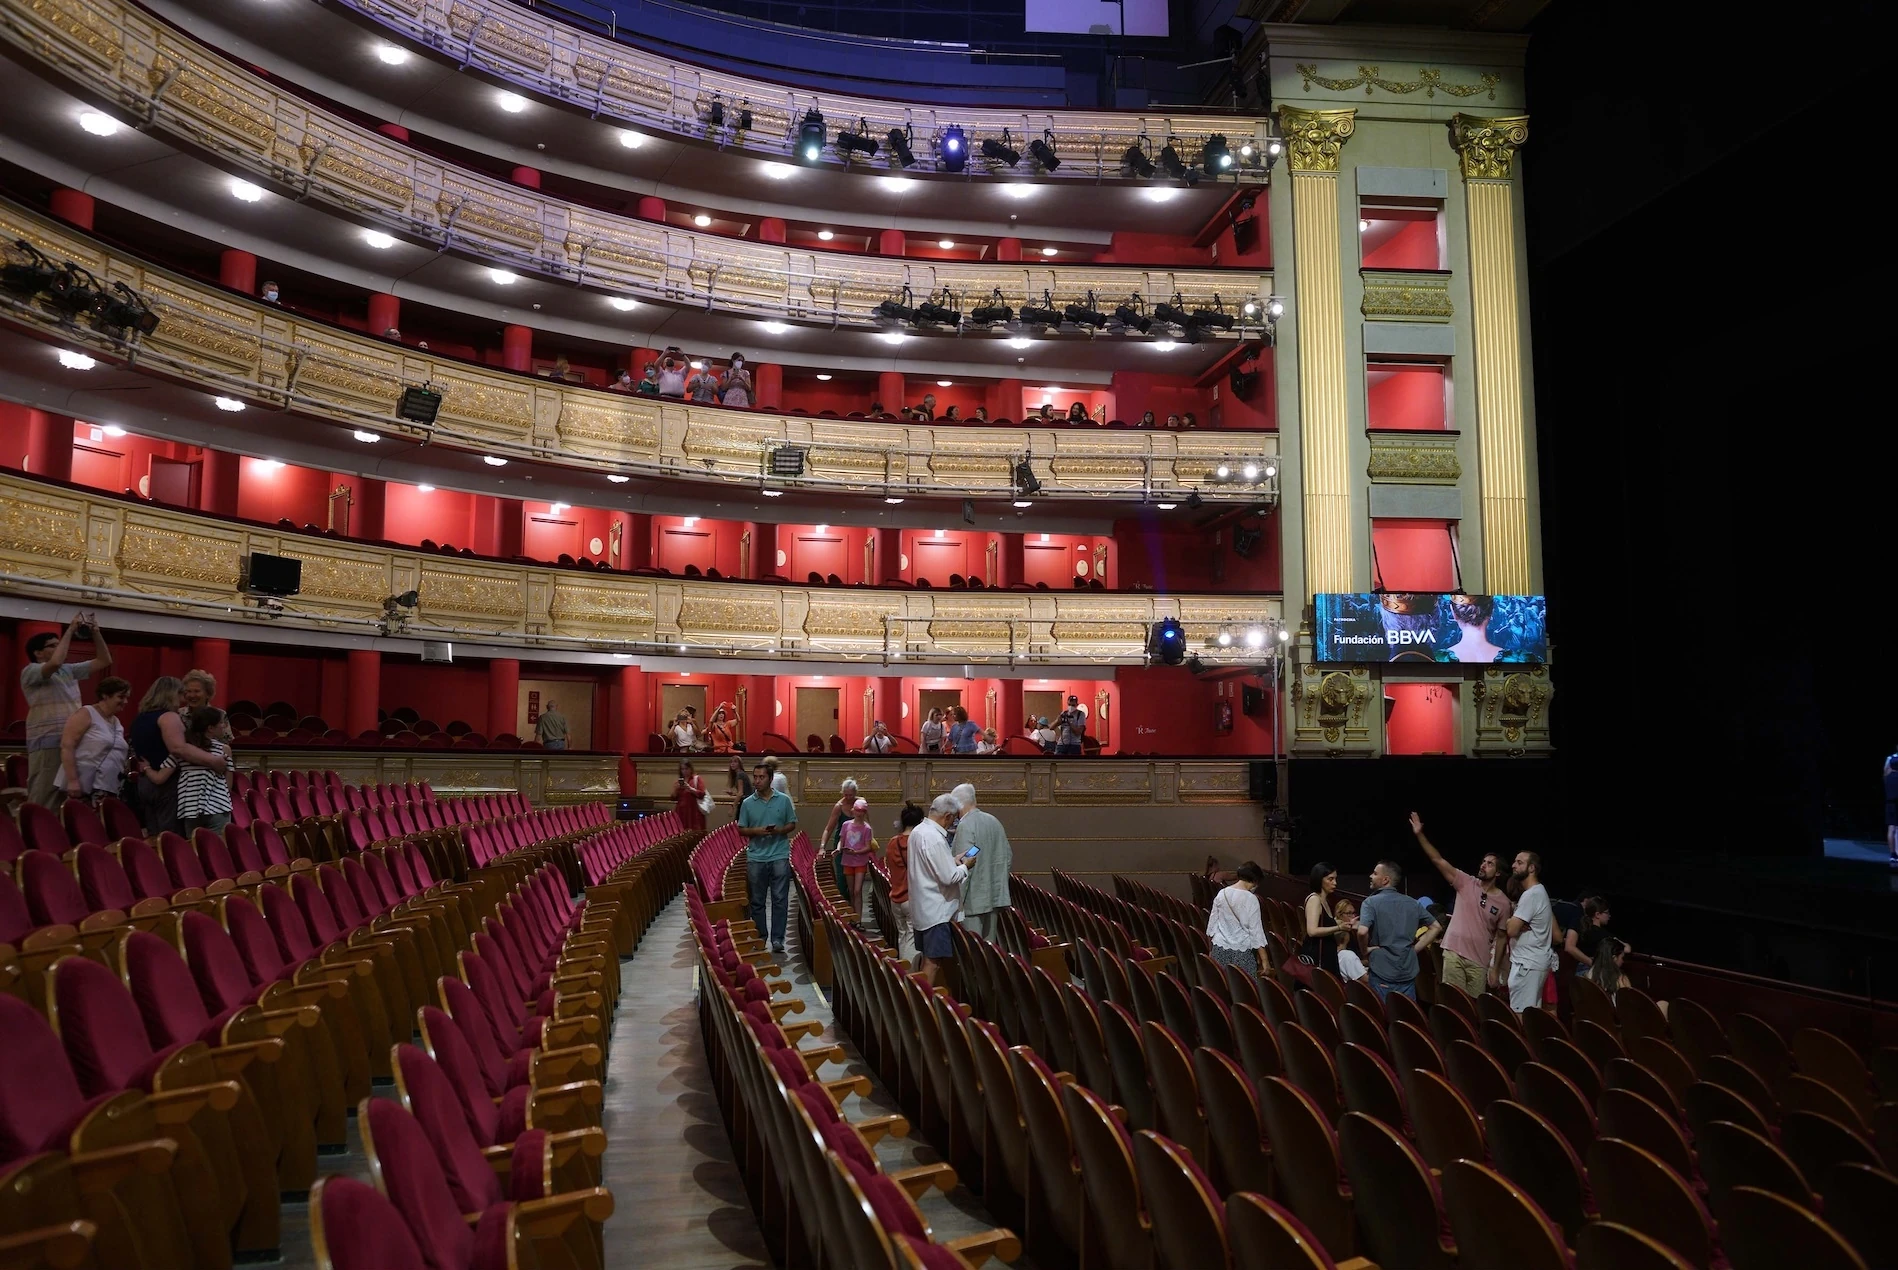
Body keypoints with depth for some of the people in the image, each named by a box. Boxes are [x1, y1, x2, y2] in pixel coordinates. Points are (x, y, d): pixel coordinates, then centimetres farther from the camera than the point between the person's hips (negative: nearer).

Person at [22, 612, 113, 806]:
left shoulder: (69, 670, 17)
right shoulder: (29, 672, -3)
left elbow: (104, 661, 17)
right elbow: (55, 662, -24)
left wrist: (96, 632, 5)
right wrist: (70, 630, -16)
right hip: (47, 743, -7)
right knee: (42, 802, -6)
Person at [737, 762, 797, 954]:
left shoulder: (784, 800, 1)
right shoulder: (747, 803, 3)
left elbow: (792, 824, 8)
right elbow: (741, 830, 6)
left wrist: (780, 830, -12)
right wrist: (756, 831, -13)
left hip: (780, 856, -1)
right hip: (756, 857, 1)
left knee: (780, 899, -2)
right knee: (757, 900, 8)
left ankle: (777, 938, 3)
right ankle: (760, 937, 18)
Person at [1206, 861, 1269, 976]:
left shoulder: (1221, 894, 3)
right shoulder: (1251, 899, -12)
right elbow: (1256, 930, -10)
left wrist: (1211, 948, 22)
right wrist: (1264, 959, -4)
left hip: (1220, 949, 5)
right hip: (1241, 951, -5)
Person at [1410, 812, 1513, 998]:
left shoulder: (1504, 903, 3)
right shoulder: (1466, 883, 2)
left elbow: (1501, 937, 7)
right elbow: (1438, 860, -6)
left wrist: (1496, 969, 4)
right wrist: (1420, 834, -16)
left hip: (1479, 961, 1)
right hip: (1454, 953, -1)